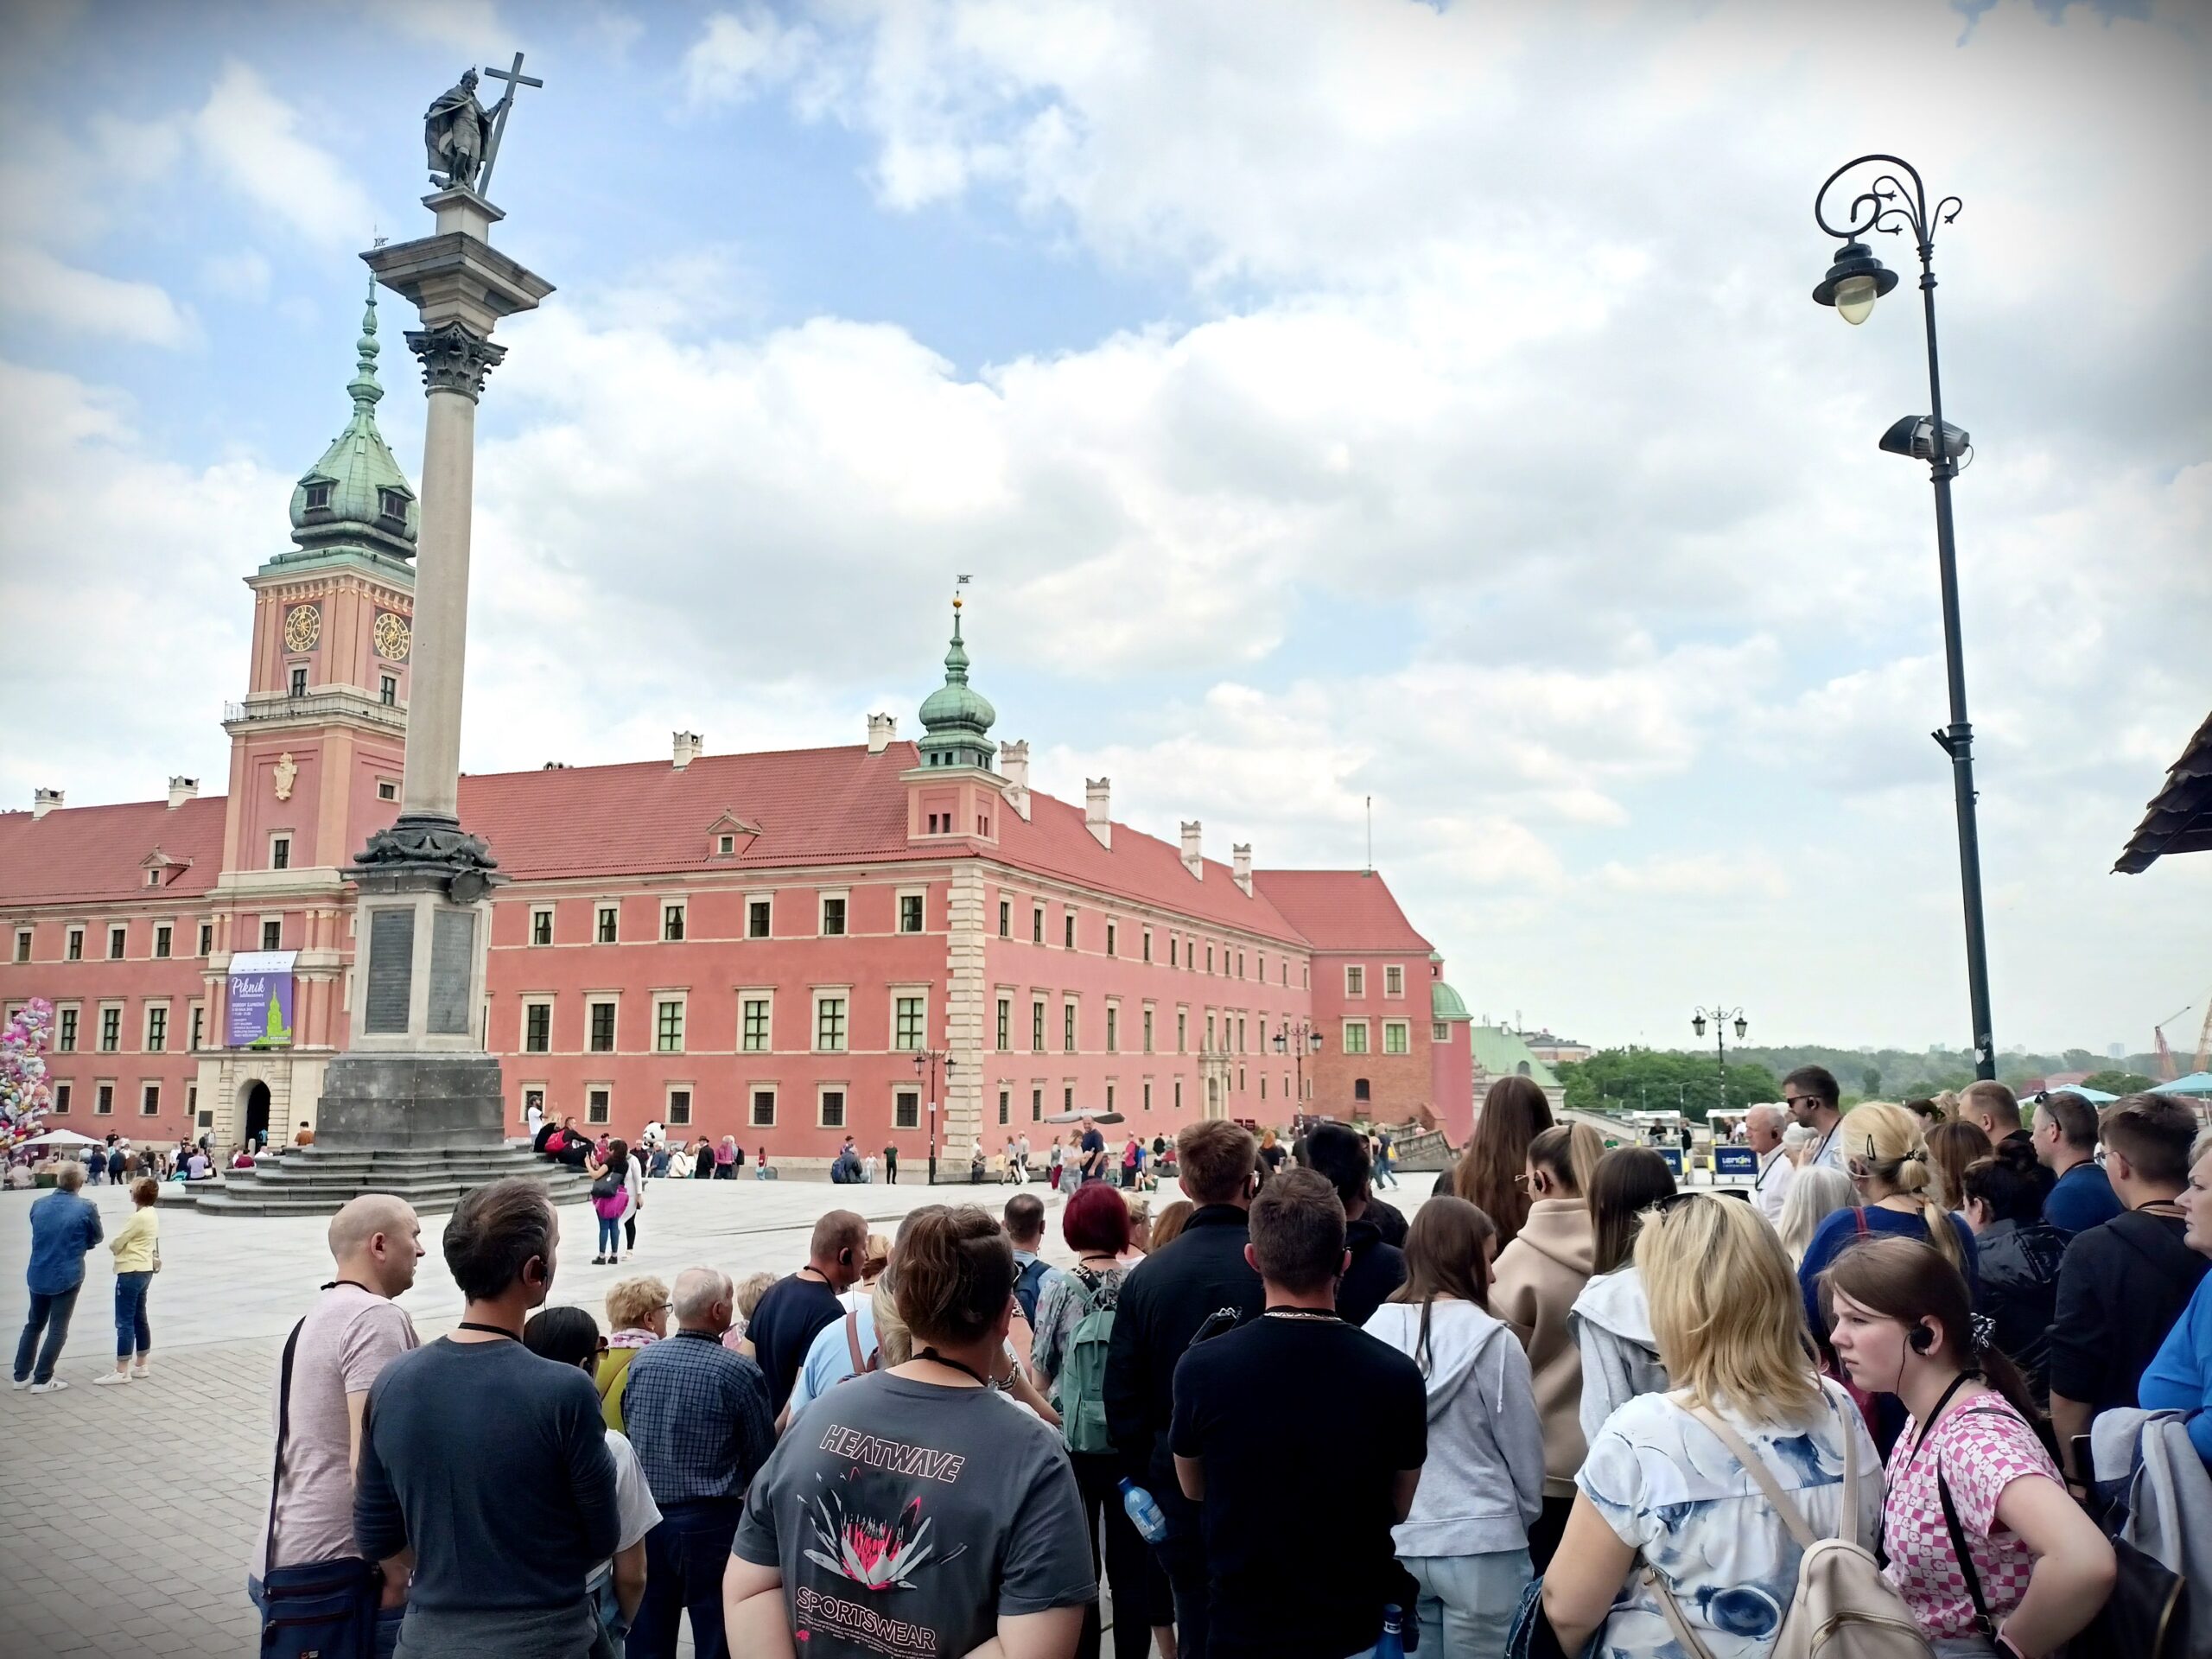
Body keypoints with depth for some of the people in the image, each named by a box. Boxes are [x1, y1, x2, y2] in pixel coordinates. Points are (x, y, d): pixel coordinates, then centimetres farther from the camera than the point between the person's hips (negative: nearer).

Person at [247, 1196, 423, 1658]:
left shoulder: (315, 1316, 14)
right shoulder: (377, 1317, -17)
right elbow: (370, 1461, -25)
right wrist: (397, 1576, -17)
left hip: (283, 1564, 10)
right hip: (338, 1575, -10)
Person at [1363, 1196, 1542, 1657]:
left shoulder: (1376, 1332, -4)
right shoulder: (1490, 1340, -14)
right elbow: (1524, 1448, -5)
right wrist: (1524, 1516, 15)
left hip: (1397, 1544, 4)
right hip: (1479, 1546, -4)